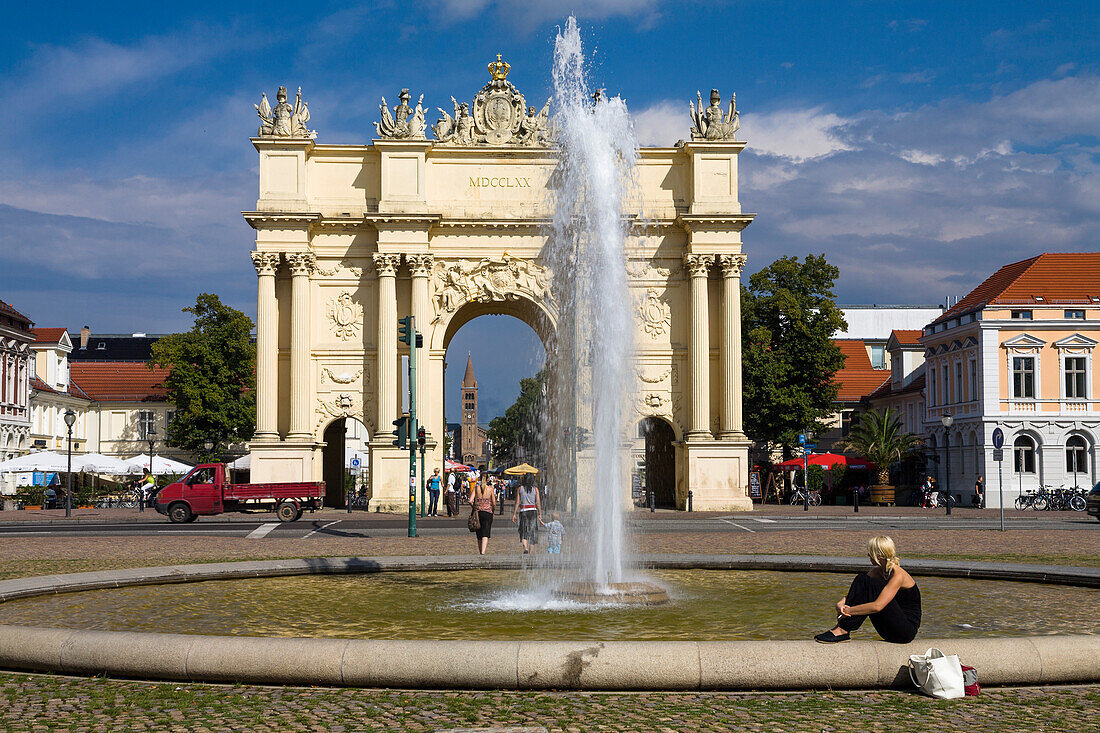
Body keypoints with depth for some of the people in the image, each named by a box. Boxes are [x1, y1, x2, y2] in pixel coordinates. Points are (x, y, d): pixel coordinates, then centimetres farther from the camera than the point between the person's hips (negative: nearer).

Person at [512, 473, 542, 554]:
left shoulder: (520, 488, 0)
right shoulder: (535, 489, 0)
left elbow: (517, 502, -1)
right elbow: (538, 503, 0)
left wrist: (514, 514, 4)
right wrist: (540, 514, 8)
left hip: (523, 510, 0)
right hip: (533, 511, 0)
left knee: (524, 532, 3)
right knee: (532, 530, 9)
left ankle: (525, 547, -22)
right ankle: (530, 551, 11)